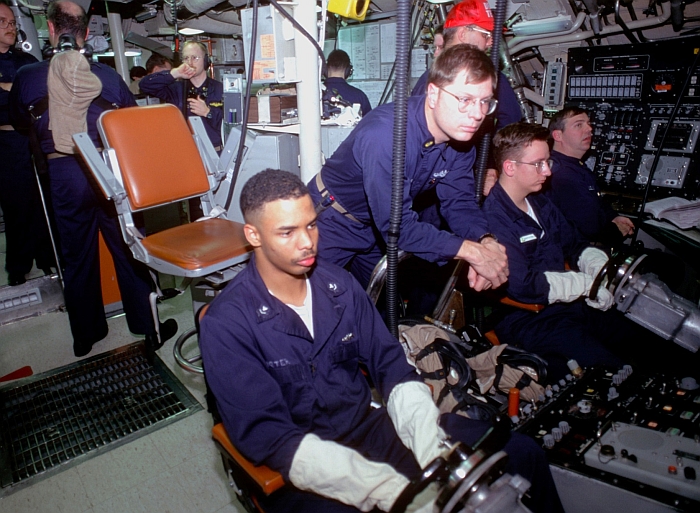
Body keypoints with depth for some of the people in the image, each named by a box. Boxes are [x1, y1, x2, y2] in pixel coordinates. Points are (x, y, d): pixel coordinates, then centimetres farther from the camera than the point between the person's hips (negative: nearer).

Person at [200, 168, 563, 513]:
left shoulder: (340, 284, 0)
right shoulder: (226, 325, -15)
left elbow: (390, 364, 2)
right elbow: (268, 437, -19)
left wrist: (435, 454, -14)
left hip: (368, 425, 5)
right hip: (301, 472, -4)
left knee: (521, 454, -4)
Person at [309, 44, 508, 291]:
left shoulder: (460, 135, -14)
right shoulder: (384, 134, -37)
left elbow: (459, 201, -9)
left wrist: (485, 242, -29)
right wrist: (473, 251, -37)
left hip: (377, 227, 6)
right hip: (331, 222, -6)